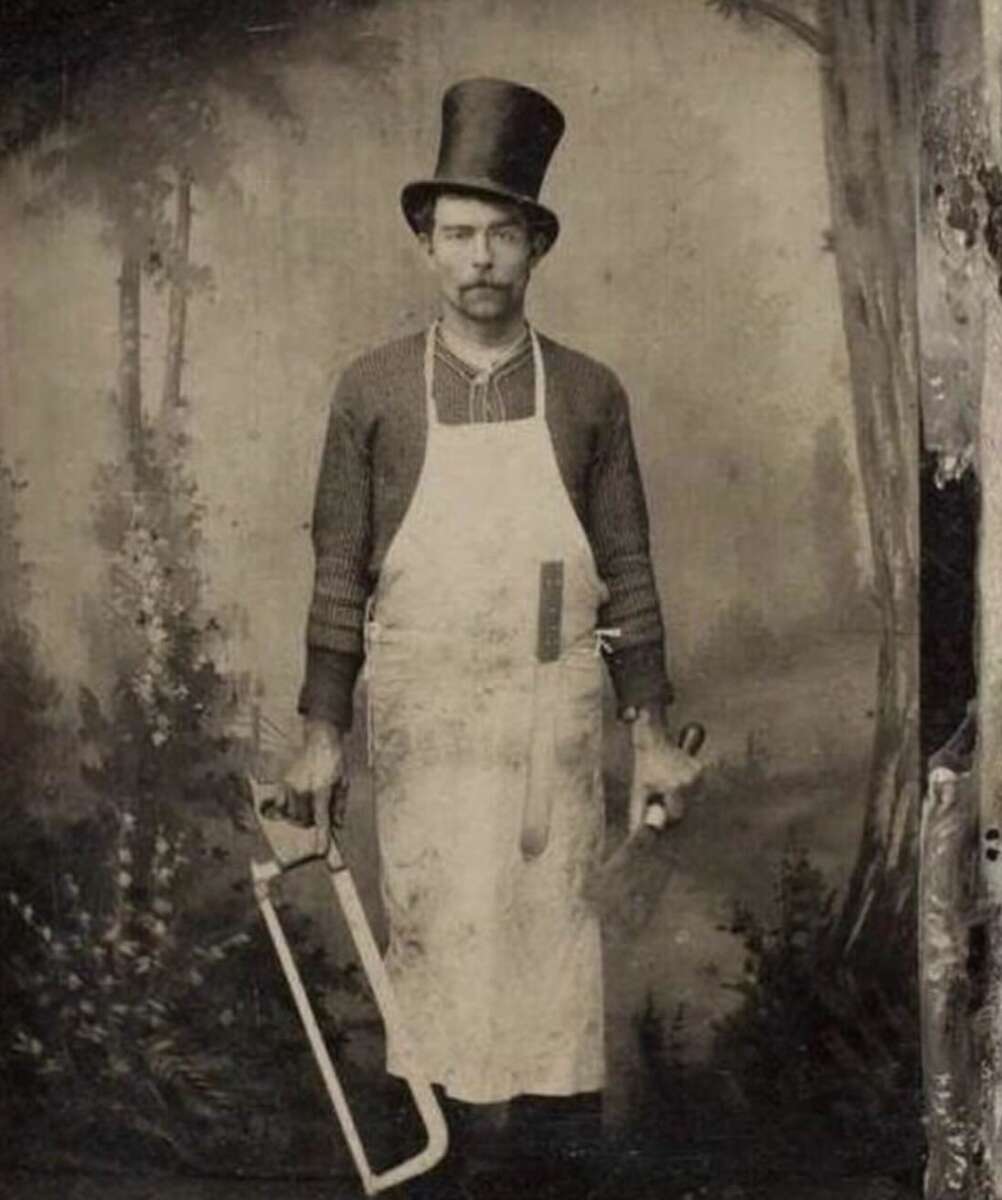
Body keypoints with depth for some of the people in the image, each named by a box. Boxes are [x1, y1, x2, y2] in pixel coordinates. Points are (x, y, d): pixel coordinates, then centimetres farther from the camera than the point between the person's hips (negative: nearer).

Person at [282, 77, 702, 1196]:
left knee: (553, 916, 5)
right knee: (429, 921, 3)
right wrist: (323, 731, 1)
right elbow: (340, 569, 3)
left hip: (553, 705, 1)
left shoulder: (589, 393, 4)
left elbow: (628, 568, 6)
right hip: (419, 706, 0)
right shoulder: (373, 390, 2)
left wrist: (649, 728, 4)